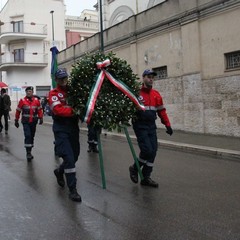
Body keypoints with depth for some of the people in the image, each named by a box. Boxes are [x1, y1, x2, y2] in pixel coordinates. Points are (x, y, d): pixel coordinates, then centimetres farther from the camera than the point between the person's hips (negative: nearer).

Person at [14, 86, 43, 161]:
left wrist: (40, 118, 0)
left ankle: (29, 152, 26)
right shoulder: (22, 100, -6)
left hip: (33, 122, 4)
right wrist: (16, 121, 3)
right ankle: (28, 153, -12)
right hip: (25, 122, -3)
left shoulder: (36, 100, 1)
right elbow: (18, 111, 0)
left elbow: (39, 110, 8)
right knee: (27, 136, -15)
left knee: (32, 136, 12)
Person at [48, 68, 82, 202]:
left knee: (75, 156, 15)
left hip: (73, 127, 5)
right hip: (61, 129, -5)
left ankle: (59, 171, 44)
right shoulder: (54, 93, -3)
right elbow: (58, 110, -18)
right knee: (69, 157, -11)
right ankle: (72, 190, -4)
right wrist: (73, 110, -28)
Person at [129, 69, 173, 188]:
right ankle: (134, 168, 15)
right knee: (147, 150, -13)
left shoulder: (156, 94, 11)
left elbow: (161, 110, 14)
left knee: (153, 151, 4)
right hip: (140, 126, -6)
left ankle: (146, 178, 15)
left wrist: (167, 125, 11)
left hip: (151, 126, 6)